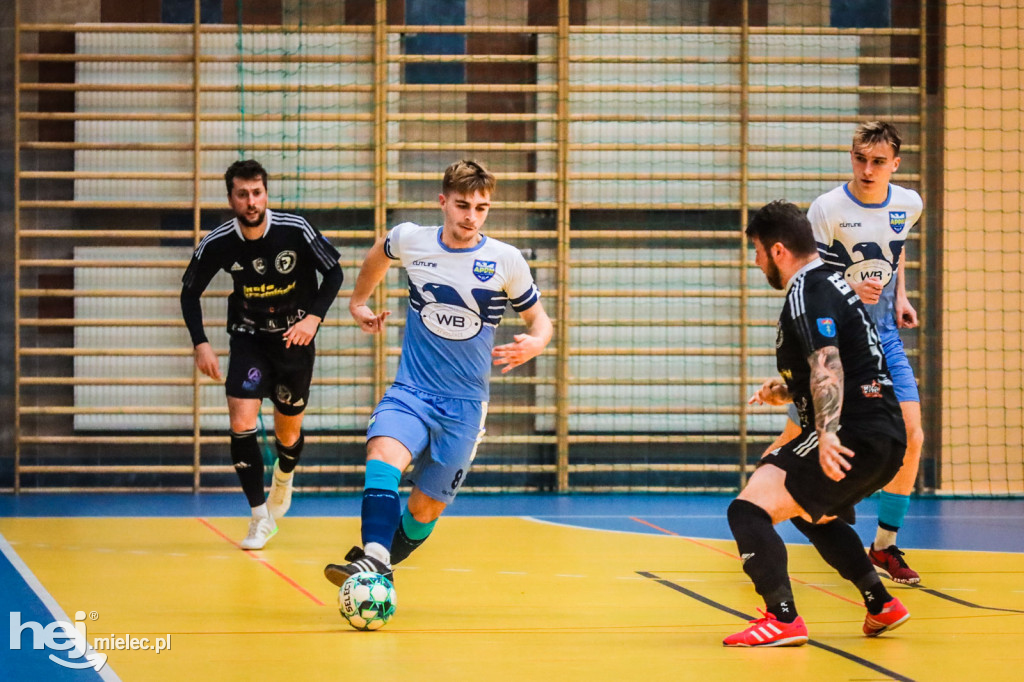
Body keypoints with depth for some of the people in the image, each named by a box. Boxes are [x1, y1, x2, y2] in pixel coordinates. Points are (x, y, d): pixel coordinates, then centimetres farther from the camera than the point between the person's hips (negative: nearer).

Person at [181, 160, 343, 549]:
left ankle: (283, 475, 49)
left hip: (295, 338, 0)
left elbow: (334, 273, -7)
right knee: (242, 424, -18)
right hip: (249, 337, 0)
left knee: (289, 433, 11)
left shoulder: (296, 231, -20)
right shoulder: (217, 244, -16)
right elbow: (190, 292, 0)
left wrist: (314, 318, -20)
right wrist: (200, 344, -12)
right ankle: (261, 517, -5)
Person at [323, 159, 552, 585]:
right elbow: (380, 252, 25)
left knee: (424, 510, 2)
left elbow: (539, 319, 7)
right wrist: (358, 302, 29)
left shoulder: (506, 261, -5)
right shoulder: (410, 240, 0)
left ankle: (380, 560, 27)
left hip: (464, 405, 0)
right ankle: (374, 563, -42)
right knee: (383, 452, -31)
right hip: (411, 391, 0)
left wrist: (534, 344, -15)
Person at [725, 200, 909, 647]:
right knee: (814, 514, 35)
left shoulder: (806, 293, -10)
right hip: (885, 437, 11)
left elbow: (828, 365, -25)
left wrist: (828, 434, -35)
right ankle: (882, 605, 35)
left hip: (854, 437, -11)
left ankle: (783, 619, -27)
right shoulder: (829, 283, 21)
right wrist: (787, 392, 23)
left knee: (748, 508, -17)